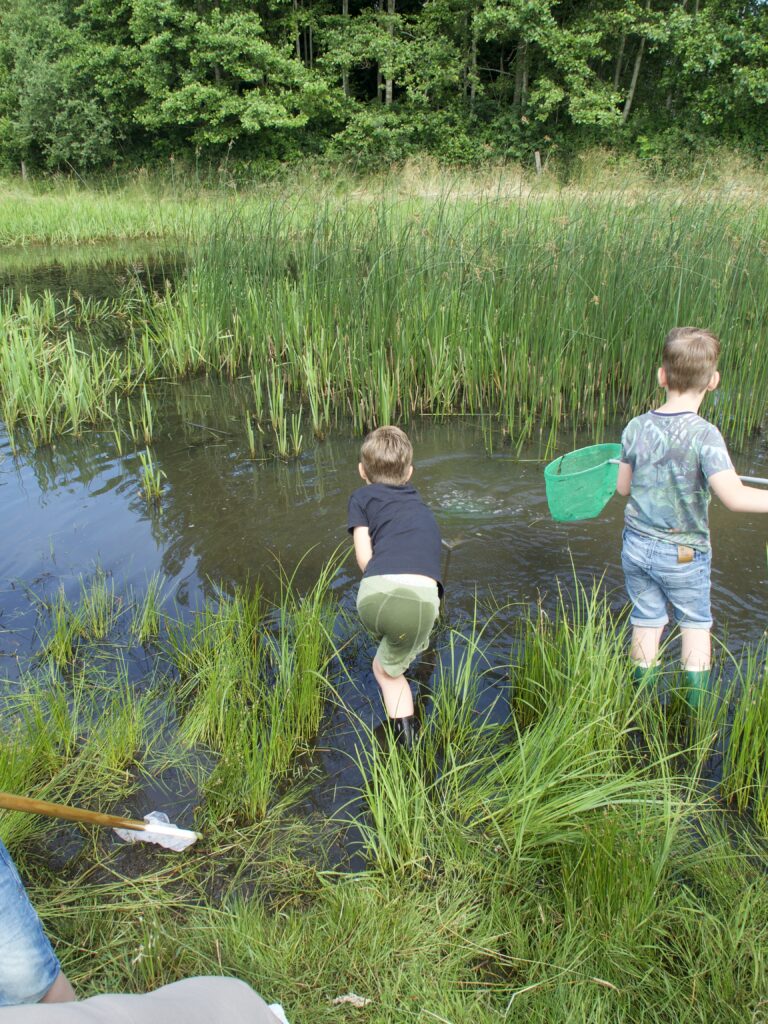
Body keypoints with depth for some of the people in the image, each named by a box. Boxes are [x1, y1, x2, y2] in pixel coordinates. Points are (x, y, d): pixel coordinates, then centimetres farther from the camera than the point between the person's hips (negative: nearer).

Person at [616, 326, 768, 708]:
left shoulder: (636, 427, -6)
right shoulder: (704, 435, -19)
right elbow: (733, 495, -29)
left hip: (637, 547, 3)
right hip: (684, 554, -3)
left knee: (646, 624, 15)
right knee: (695, 624, 17)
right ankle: (694, 711, 23)